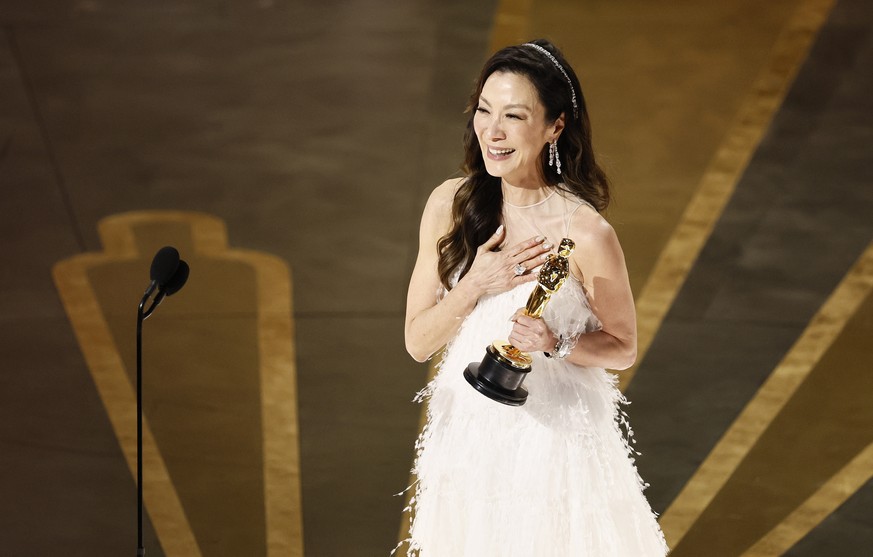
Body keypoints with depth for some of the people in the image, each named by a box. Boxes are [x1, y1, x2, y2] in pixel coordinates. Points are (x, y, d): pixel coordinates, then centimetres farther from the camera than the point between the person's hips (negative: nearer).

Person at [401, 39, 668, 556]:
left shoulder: (585, 233, -18)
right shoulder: (450, 204, -6)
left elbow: (623, 348, -4)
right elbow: (417, 341, -3)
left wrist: (555, 343, -23)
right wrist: (476, 286, -19)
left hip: (553, 432, -4)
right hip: (465, 431, 4)